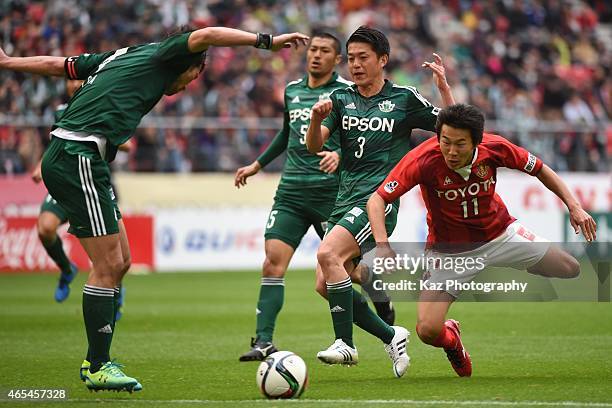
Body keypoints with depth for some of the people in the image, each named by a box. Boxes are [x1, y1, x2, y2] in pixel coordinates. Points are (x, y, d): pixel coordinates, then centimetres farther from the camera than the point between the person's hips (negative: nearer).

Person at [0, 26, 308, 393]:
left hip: (65, 157, 10)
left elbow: (56, 65, 31)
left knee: (120, 260, 12)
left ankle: (97, 359, 16)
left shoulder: (119, 57, 24)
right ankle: (98, 368, -3)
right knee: (108, 264, -8)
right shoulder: (159, 56, 1)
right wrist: (267, 42, -14)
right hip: (78, 159, -10)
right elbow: (204, 37, -15)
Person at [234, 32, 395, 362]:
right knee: (273, 260, -11)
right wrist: (257, 165, 31)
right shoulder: (291, 91, 15)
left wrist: (339, 155, -27)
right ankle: (263, 341, -14)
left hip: (331, 190, -4)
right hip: (291, 189, 4)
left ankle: (385, 309, 33)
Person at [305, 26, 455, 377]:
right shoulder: (341, 99, 13)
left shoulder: (404, 99, 2)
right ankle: (391, 336, 14)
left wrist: (444, 86, -10)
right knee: (326, 285, -2)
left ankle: (346, 343, -20)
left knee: (328, 254, -27)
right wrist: (317, 120, -17)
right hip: (345, 200, 6)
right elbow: (314, 145, 4)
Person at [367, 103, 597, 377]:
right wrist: (382, 245, -45)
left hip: (501, 233, 3)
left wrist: (573, 205, -10)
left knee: (572, 270, 1)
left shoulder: (494, 148, -20)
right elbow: (377, 200, -29)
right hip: (449, 249, -3)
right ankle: (451, 339, 23)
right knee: (428, 331, -16)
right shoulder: (424, 159, -30)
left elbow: (539, 169, -2)